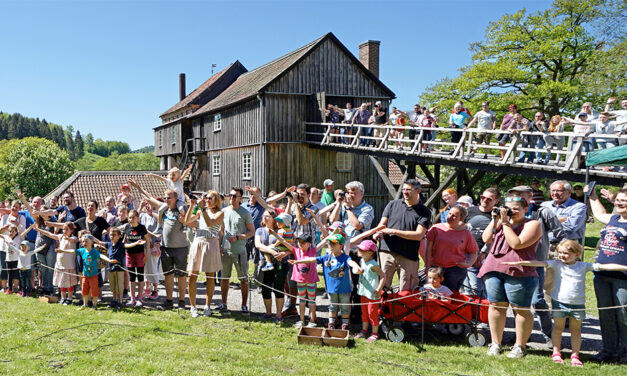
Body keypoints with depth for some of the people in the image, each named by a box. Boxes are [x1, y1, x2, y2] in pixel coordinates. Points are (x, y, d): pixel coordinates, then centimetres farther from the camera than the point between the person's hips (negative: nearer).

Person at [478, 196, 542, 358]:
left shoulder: (532, 224, 1)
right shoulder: (501, 222, 20)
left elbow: (517, 244, -13)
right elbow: (486, 239, 12)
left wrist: (505, 223, -10)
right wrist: (494, 220, 5)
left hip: (518, 272, -5)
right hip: (494, 269, 6)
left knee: (521, 309, -1)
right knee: (496, 306, 7)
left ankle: (520, 346, 9)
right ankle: (495, 343, 15)